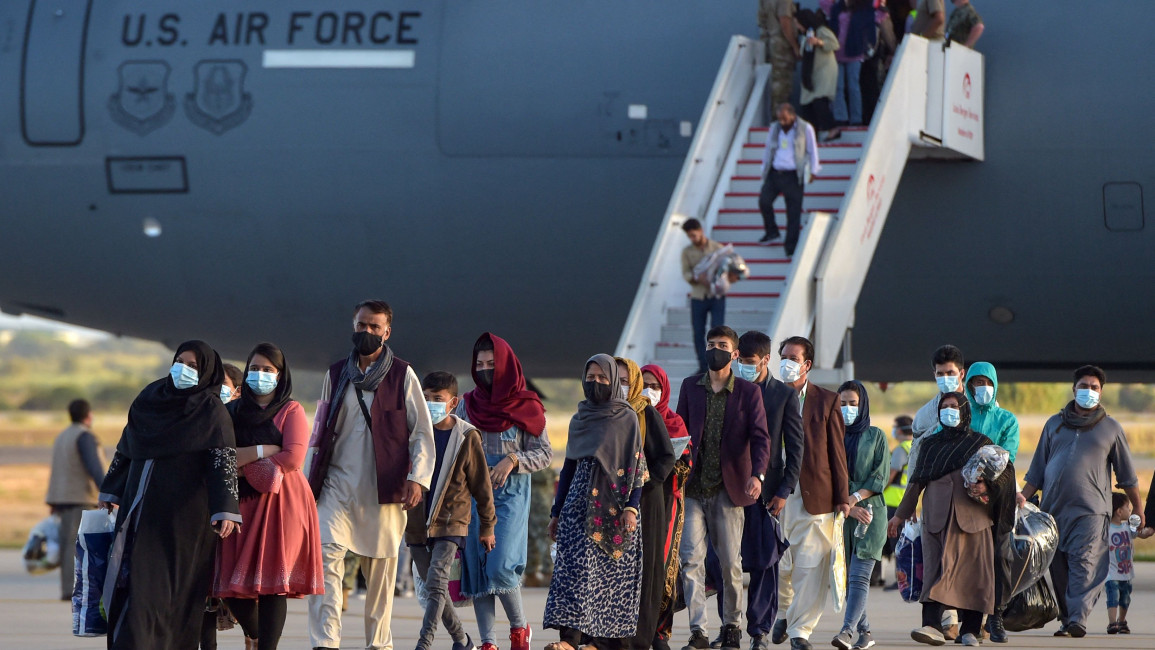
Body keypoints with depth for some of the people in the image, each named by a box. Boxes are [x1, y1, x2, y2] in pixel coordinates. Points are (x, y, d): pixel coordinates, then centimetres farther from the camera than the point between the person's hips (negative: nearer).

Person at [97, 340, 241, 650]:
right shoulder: (150, 398, 12)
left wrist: (225, 509, -21)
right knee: (129, 575, 0)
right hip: (140, 505, 5)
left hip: (183, 513, -5)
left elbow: (224, 460, -11)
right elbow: (126, 448, 20)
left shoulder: (212, 412, -3)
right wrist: (110, 490, 22)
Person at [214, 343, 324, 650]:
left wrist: (244, 459, -6)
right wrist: (265, 451, -7)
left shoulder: (291, 411, 4)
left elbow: (293, 458, -9)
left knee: (273, 583, -12)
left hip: (281, 502, -4)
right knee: (234, 585, 0)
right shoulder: (233, 411, 16)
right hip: (242, 502, 4)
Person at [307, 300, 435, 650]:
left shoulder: (402, 375, 4)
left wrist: (417, 478, -9)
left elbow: (422, 433, 3)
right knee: (326, 555, -16)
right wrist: (312, 478, 15)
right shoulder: (336, 374, 14)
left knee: (380, 568, 2)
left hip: (383, 488, -2)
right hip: (337, 486, 2)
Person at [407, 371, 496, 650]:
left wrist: (487, 526, 7)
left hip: (450, 521, -4)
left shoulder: (466, 437, -4)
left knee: (436, 582, -19)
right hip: (417, 521, 4)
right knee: (434, 588, 9)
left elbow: (481, 485, 3)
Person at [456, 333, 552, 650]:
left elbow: (545, 453, 1)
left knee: (500, 565, -16)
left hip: (511, 494, -4)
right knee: (476, 566, -1)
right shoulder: (468, 404, 10)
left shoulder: (525, 407, 0)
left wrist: (512, 461, -13)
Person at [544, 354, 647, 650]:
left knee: (611, 574, -1)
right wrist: (557, 512, 15)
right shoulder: (579, 420, 14)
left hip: (613, 506, -3)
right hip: (581, 502, 3)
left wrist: (631, 507, -14)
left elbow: (636, 464, -3)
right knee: (575, 567, -10)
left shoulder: (627, 417, 2)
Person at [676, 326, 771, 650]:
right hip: (693, 488, 2)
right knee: (691, 559, -9)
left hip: (728, 489, -2)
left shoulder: (748, 392, 2)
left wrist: (757, 475, -21)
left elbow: (760, 437, -5)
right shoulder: (690, 386, 10)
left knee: (730, 562, 4)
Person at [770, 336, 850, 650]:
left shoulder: (826, 401, 7)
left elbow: (836, 451, 6)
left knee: (810, 566, -5)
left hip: (814, 495, -1)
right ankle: (784, 612, 30)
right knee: (777, 563, 3)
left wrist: (843, 496, 1)